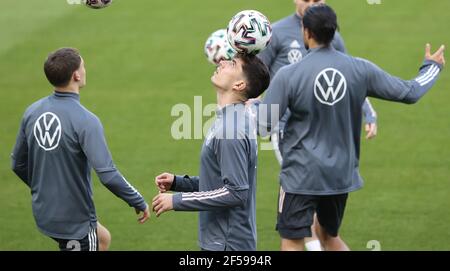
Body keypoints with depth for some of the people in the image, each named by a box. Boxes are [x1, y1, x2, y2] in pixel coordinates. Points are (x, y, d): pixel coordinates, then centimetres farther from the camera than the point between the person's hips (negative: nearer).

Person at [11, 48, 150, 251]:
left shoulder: (32, 112, -2)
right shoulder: (85, 121, -23)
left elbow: (18, 164, 8)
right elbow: (108, 175, -27)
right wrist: (139, 203, -12)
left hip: (43, 212, 8)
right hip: (75, 219, -7)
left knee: (103, 239, 28)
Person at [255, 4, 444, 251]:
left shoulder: (288, 75, -14)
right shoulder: (360, 70, -4)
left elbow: (264, 124, -12)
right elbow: (409, 93, 4)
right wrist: (432, 66, 23)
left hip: (302, 174, -5)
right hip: (342, 173, 5)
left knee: (292, 243, 0)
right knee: (329, 235, 23)